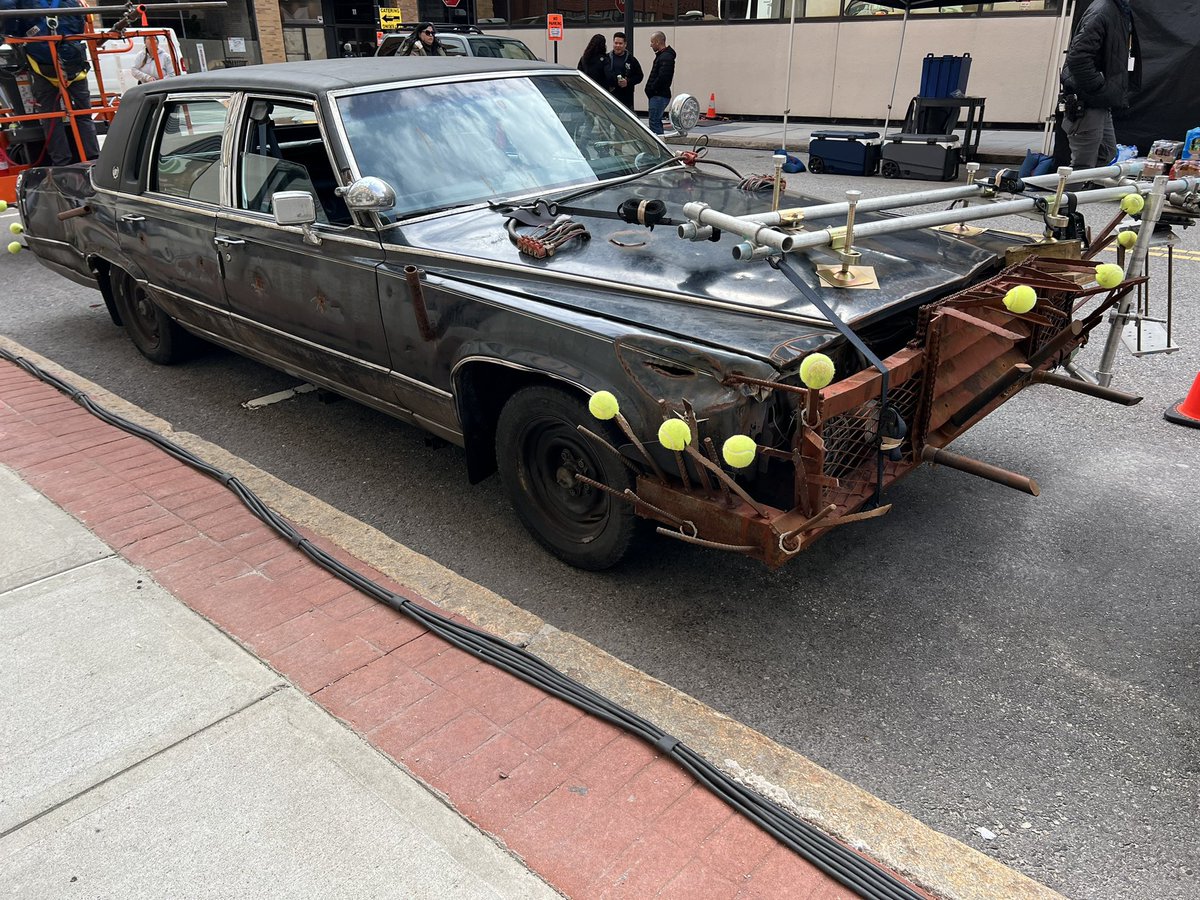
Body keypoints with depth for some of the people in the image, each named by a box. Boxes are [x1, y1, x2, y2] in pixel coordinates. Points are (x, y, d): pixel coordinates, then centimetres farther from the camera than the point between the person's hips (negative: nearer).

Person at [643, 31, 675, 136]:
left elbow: (662, 77, -23)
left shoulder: (666, 57, -14)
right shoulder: (661, 55, 19)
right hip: (657, 95, 11)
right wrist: (650, 90, 11)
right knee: (656, 121, 15)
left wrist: (651, 90, -15)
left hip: (659, 96, -11)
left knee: (654, 122, -12)